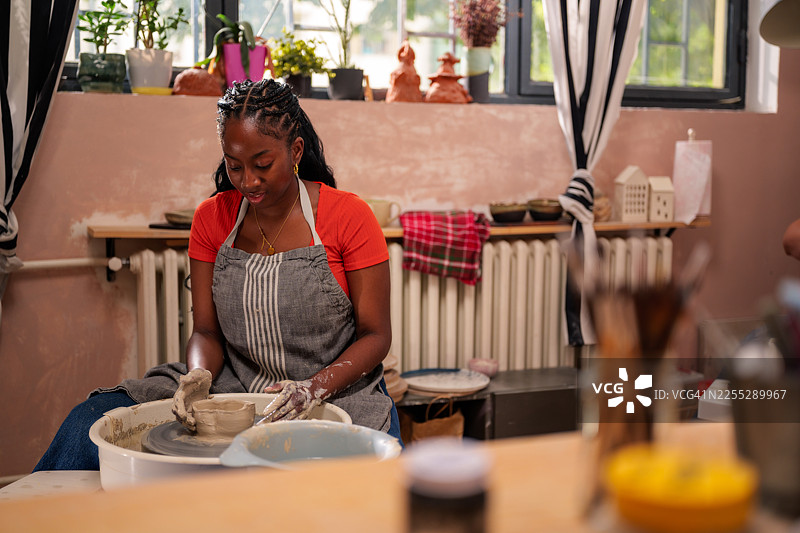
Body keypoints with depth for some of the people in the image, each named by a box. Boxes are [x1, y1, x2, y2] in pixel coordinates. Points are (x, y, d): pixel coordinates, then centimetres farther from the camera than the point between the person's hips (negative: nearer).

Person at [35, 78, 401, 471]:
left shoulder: (348, 216, -7)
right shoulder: (212, 218, 4)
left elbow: (375, 335, -5)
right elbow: (206, 330, 6)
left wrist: (315, 388, -22)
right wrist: (200, 374, -17)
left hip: (337, 396, -2)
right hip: (232, 393, 3)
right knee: (89, 424, -16)